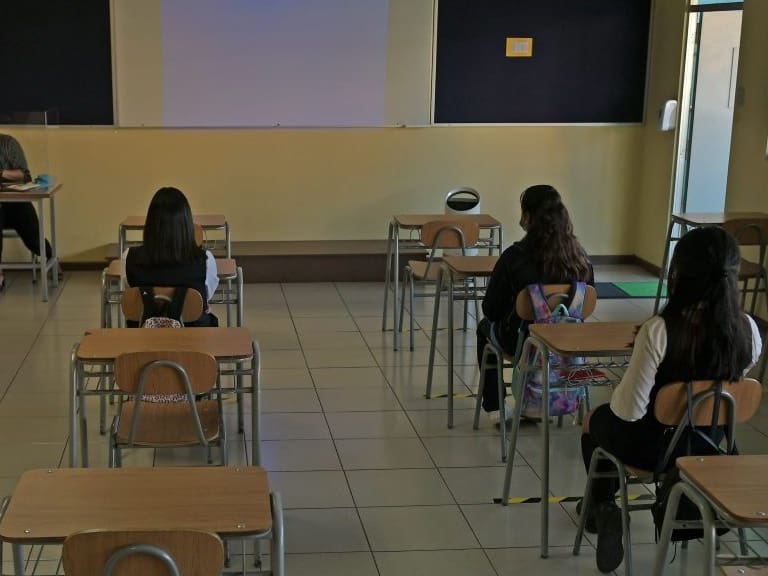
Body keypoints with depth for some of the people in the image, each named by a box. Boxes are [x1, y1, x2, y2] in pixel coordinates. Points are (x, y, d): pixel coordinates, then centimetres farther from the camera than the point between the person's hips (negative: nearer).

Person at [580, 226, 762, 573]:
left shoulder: (659, 331, -31)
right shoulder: (748, 330, -16)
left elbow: (629, 410, -27)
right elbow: (731, 387, 4)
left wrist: (618, 393, -4)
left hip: (656, 447, -4)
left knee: (596, 420, 30)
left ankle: (603, 508, 29)